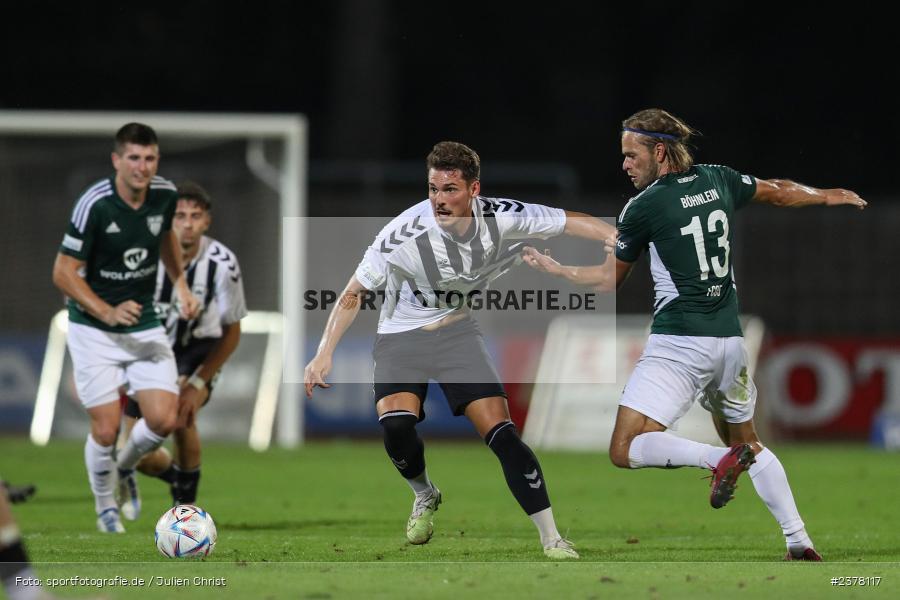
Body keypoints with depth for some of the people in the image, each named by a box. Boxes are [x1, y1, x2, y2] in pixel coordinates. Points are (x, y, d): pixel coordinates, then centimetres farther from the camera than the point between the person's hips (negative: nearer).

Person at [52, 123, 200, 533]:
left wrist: (181, 285, 7)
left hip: (145, 323, 4)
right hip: (93, 329, -4)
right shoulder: (94, 205, -21)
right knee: (106, 429, -7)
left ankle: (125, 467, 26)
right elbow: (63, 273, -15)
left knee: (164, 420, -8)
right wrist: (109, 312, -24)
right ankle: (105, 505, 21)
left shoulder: (165, 195, -5)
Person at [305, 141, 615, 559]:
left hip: (457, 331, 2)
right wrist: (324, 353, -22)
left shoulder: (500, 218, -18)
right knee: (396, 426, -26)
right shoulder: (404, 235, -25)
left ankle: (551, 540, -6)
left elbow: (573, 223, -6)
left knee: (501, 433, -12)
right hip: (401, 336, -2)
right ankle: (425, 497, 7)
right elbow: (353, 294, -14)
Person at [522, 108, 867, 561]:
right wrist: (828, 196, 45)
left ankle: (720, 459, -29)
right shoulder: (718, 180, 7)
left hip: (680, 341, -7)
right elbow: (779, 193, 26)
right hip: (730, 340, 7)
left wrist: (552, 269, 18)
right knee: (748, 442, 23)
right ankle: (800, 543, 15)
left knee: (625, 451, -10)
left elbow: (609, 280, 2)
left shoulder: (644, 206, -8)